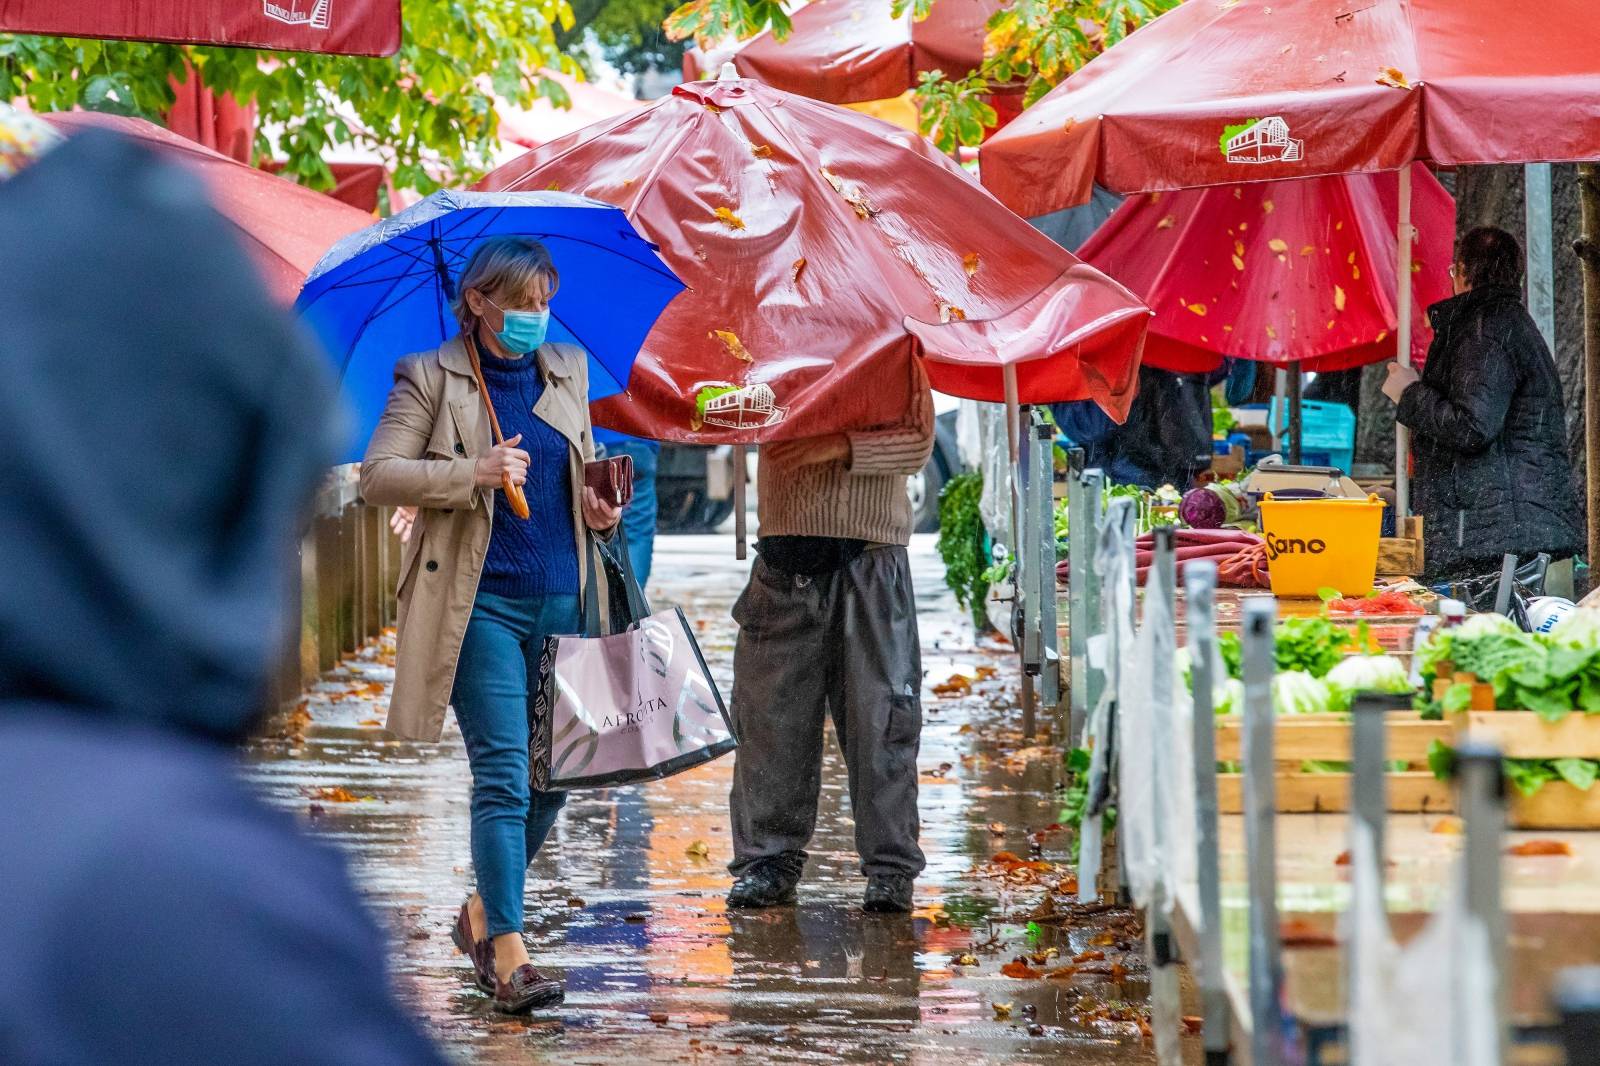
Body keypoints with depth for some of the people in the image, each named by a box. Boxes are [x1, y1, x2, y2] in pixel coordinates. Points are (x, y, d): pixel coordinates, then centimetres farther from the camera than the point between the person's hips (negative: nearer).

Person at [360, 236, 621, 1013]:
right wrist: (473, 473, -17)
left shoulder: (567, 372, 14)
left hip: (561, 599, 6)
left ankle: (483, 912, 29)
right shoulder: (431, 379, -1)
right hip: (481, 601, -6)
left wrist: (597, 504, 5)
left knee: (553, 777, 9)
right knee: (504, 775, -11)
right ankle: (507, 955, -9)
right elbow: (377, 476, -6)